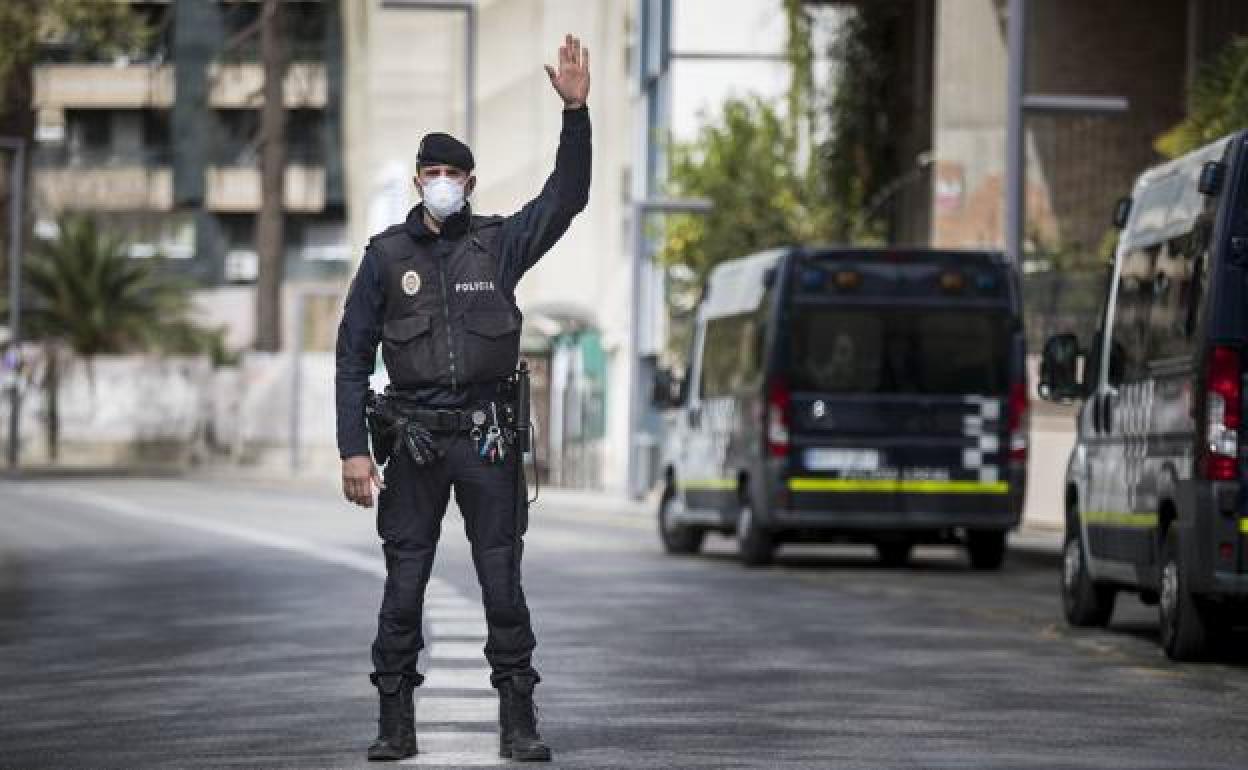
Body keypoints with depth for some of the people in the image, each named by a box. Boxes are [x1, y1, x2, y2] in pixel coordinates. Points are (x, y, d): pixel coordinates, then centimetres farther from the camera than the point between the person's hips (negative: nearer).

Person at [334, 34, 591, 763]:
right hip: (414, 437, 0)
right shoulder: (386, 256, 3)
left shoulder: (500, 243, 4)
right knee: (404, 584, 1)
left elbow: (568, 196, -8)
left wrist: (576, 110, -20)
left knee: (503, 581, 1)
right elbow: (353, 355, 3)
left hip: (488, 437, 0)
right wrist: (354, 450, -4)